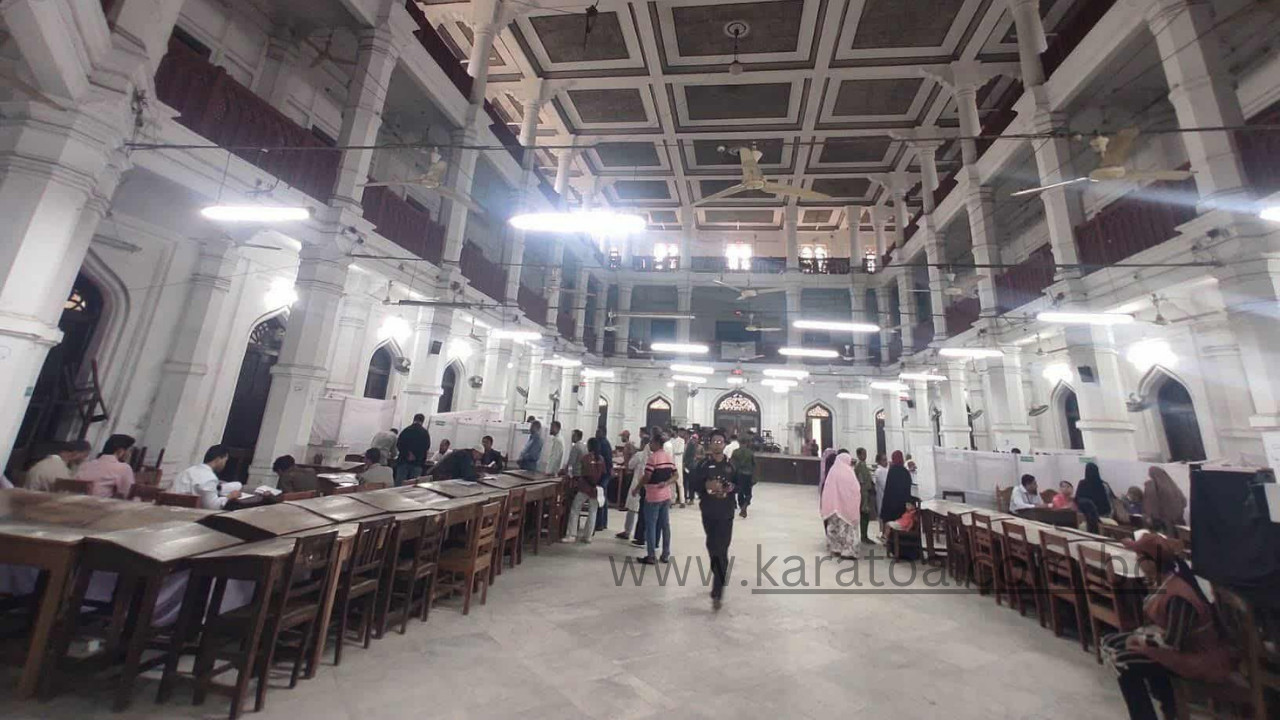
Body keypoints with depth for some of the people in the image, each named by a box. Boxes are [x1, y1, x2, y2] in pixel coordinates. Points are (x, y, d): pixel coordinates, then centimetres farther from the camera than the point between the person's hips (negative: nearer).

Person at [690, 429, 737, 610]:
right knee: (712, 548, 10)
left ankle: (717, 592, 0)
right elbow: (694, 485, -3)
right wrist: (706, 485, -20)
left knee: (721, 551, -5)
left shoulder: (731, 465, 2)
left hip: (726, 513, -1)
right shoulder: (703, 464, -1)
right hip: (708, 512, 1)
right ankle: (720, 580, 32)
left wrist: (733, 487, -13)